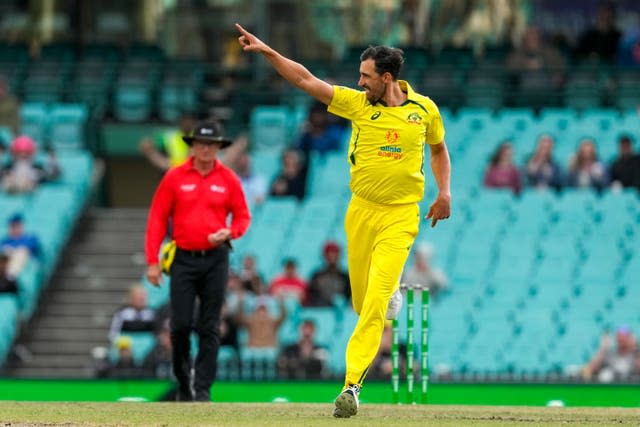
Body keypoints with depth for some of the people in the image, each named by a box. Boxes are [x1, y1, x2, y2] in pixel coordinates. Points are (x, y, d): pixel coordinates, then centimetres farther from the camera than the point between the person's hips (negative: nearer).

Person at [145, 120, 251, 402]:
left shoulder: (228, 179, 4)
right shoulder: (175, 177, 1)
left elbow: (242, 216, 11)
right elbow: (157, 219, 1)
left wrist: (229, 232, -13)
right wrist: (152, 261, -4)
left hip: (215, 259, 1)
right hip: (183, 259, -1)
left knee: (209, 328, -1)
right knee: (180, 324, -4)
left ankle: (203, 388, 3)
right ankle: (182, 381, 16)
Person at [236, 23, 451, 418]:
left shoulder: (424, 109, 0)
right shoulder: (357, 103, 0)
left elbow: (439, 149, 18)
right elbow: (306, 80, -4)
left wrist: (444, 193, 7)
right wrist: (267, 51, -12)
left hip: (401, 217, -2)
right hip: (361, 211, 3)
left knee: (375, 301, -15)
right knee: (362, 299, 8)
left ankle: (352, 384, -17)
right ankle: (391, 296, 47)